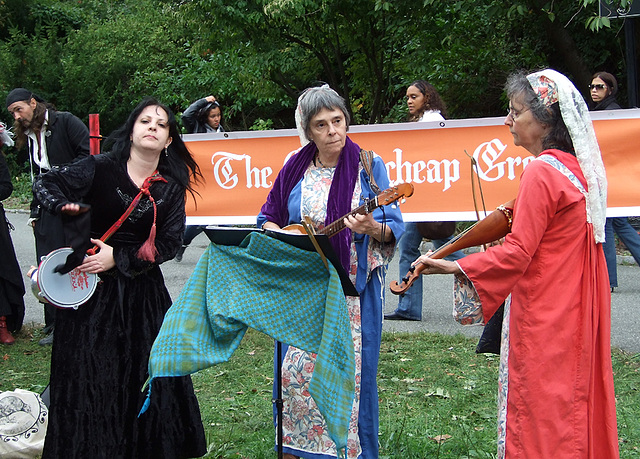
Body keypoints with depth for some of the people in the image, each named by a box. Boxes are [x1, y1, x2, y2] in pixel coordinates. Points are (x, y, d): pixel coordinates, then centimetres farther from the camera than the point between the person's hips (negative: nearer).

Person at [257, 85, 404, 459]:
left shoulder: (369, 166, -3)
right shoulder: (296, 168, 6)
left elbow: (395, 228, -6)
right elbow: (268, 218, 15)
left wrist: (371, 227, -27)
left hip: (353, 289, -3)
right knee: (295, 369, 4)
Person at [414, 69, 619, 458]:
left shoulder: (541, 172, -18)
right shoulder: (579, 168, 9)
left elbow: (517, 252, -20)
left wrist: (454, 267, -17)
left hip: (543, 319, -9)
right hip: (577, 316, 9)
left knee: (541, 416, 0)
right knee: (576, 405, 15)